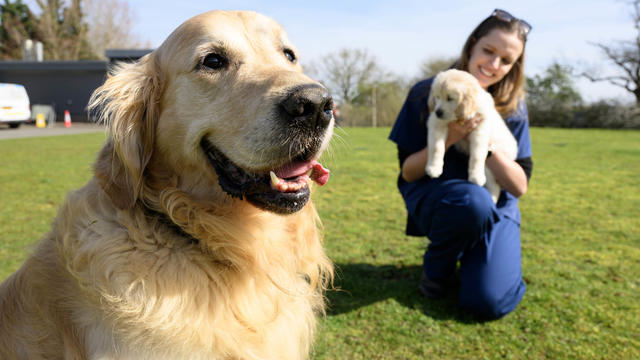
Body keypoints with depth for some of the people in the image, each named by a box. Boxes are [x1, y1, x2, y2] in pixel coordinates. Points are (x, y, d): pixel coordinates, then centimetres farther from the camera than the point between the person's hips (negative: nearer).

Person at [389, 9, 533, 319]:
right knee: (473, 200, -38)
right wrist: (448, 138, -24)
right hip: (432, 198, -1)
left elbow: (519, 187, -6)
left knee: (489, 302, -20)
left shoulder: (513, 108, -3)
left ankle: (469, 254, 16)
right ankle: (436, 266, -5)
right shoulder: (426, 94, -8)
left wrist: (485, 142, -21)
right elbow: (407, 172, -8)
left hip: (494, 208, 2)